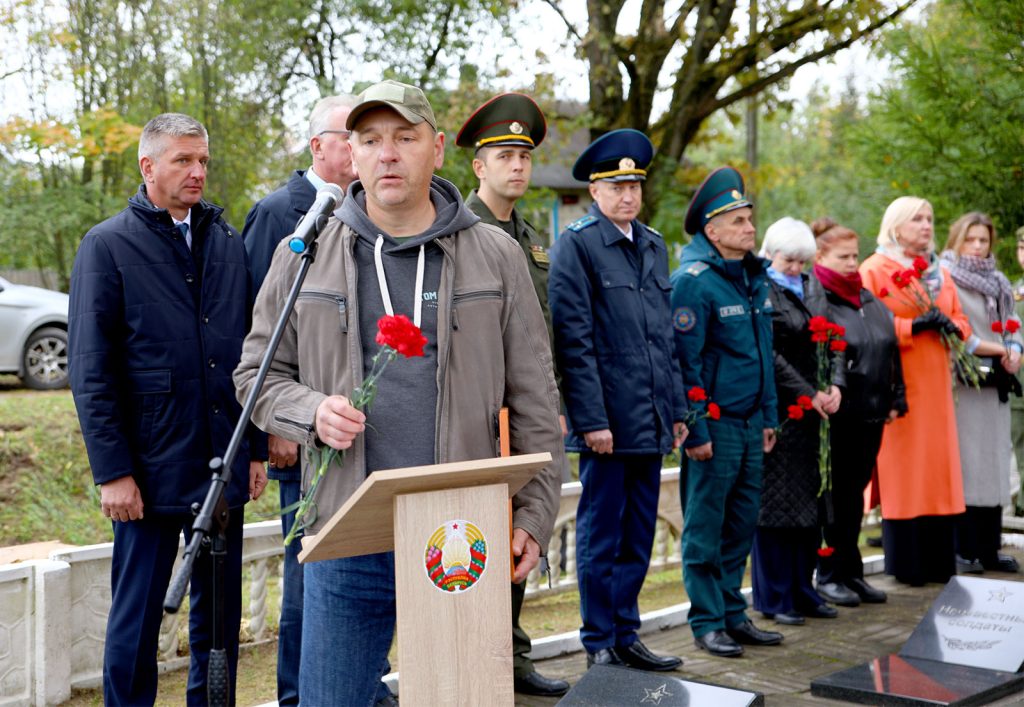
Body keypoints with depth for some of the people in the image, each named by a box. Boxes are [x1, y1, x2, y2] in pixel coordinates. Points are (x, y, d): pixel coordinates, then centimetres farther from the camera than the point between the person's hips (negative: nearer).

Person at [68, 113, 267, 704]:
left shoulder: (229, 243, 10)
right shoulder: (108, 245, -3)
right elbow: (91, 371, -6)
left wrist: (255, 447, 8)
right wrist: (112, 471, -11)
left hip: (224, 467, 4)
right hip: (149, 472, -4)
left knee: (220, 619, 12)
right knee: (135, 624, 4)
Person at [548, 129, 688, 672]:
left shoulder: (654, 245, 15)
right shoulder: (576, 244, -7)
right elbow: (574, 338, -12)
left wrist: (676, 409, 14)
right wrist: (592, 418, -16)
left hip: (650, 421, 7)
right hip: (606, 421, -7)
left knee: (638, 536, 13)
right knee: (600, 537, 3)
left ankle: (626, 636, 24)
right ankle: (599, 644, 14)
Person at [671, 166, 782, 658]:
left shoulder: (756, 277, 12)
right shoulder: (693, 282, -13)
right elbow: (685, 362, -16)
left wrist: (769, 417, 14)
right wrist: (695, 431, -17)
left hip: (750, 422, 8)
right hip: (714, 423, -8)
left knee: (742, 522, 13)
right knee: (706, 527, 2)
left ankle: (733, 614, 24)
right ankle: (707, 622, 11)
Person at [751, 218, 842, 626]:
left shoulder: (806, 289, 15)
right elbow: (768, 355, -15)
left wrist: (834, 386, -5)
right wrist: (808, 394, -15)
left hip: (810, 411, 8)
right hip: (777, 411, -7)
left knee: (808, 504, 10)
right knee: (775, 503, -2)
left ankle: (802, 592, 20)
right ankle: (773, 599, 7)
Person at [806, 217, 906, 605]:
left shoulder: (870, 301, 17)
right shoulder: (814, 299, -8)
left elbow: (891, 350, 19)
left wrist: (895, 399, 13)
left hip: (871, 413, 7)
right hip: (837, 414, -7)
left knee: (855, 491, 12)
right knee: (834, 494, 0)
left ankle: (851, 572, 21)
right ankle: (829, 575, 10)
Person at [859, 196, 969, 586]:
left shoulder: (940, 272, 19)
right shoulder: (875, 269, -2)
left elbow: (961, 319, 20)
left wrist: (952, 326, -3)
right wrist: (913, 326, -18)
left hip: (936, 384, 6)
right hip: (898, 385, -6)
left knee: (939, 467, 6)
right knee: (902, 470, -4)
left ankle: (938, 561, 14)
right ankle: (905, 565, 3)